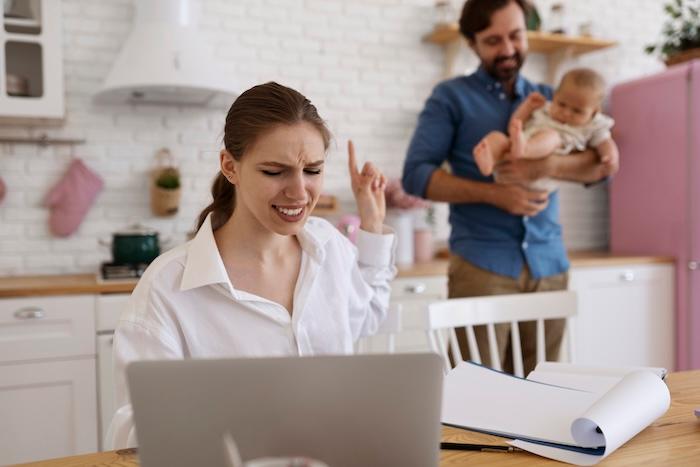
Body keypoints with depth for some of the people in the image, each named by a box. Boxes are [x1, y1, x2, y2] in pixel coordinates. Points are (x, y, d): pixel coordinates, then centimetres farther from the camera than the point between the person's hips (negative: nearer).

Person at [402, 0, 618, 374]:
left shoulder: (549, 99, 15)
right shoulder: (452, 97, 4)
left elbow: (601, 166, 4)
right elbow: (415, 174, -6)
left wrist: (549, 166, -17)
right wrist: (494, 193, -17)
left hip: (549, 265, 4)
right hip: (481, 264, -3)